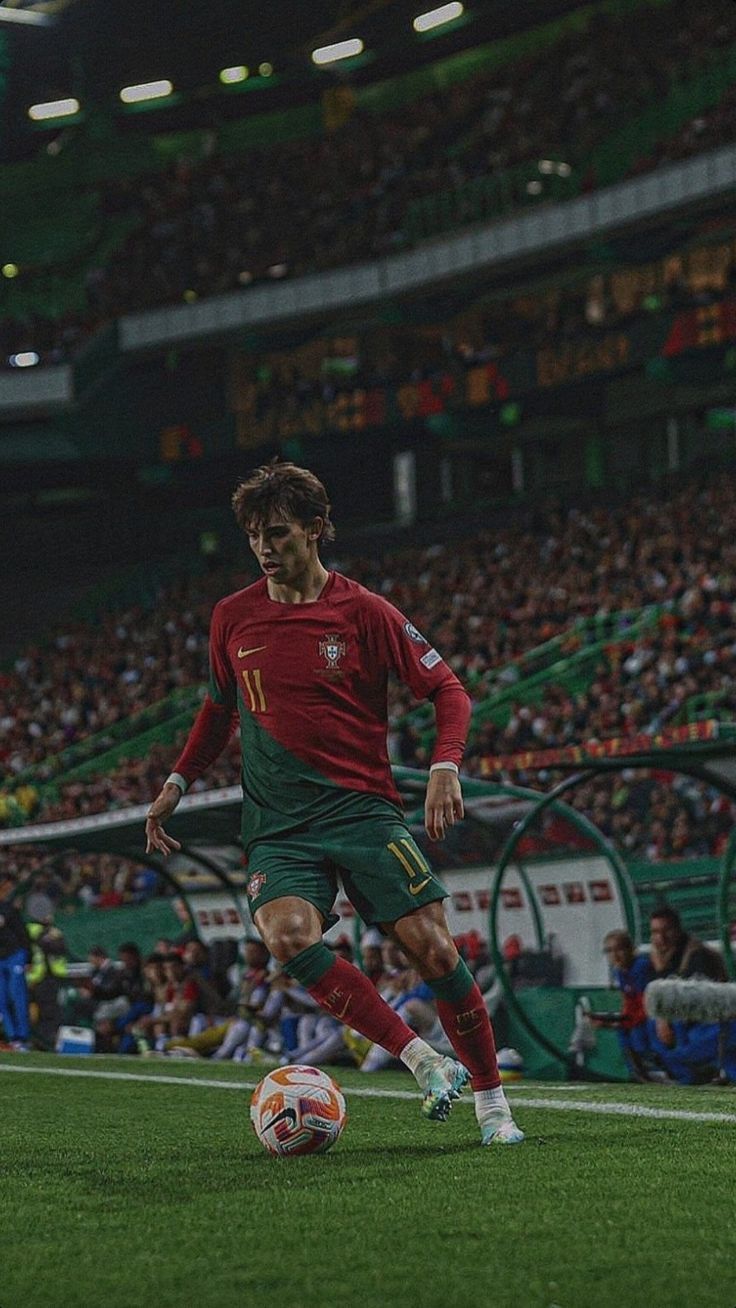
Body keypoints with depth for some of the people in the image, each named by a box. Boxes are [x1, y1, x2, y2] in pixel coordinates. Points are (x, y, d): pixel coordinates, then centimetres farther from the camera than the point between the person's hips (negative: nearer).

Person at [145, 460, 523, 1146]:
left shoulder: (363, 611, -3)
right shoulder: (232, 617, 8)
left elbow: (447, 689, 1)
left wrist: (445, 768, -15)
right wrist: (177, 782, 16)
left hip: (364, 807, -2)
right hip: (277, 826, 2)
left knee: (432, 947, -10)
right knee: (288, 935, -27)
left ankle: (492, 1101, 8)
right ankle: (423, 1061, -19)